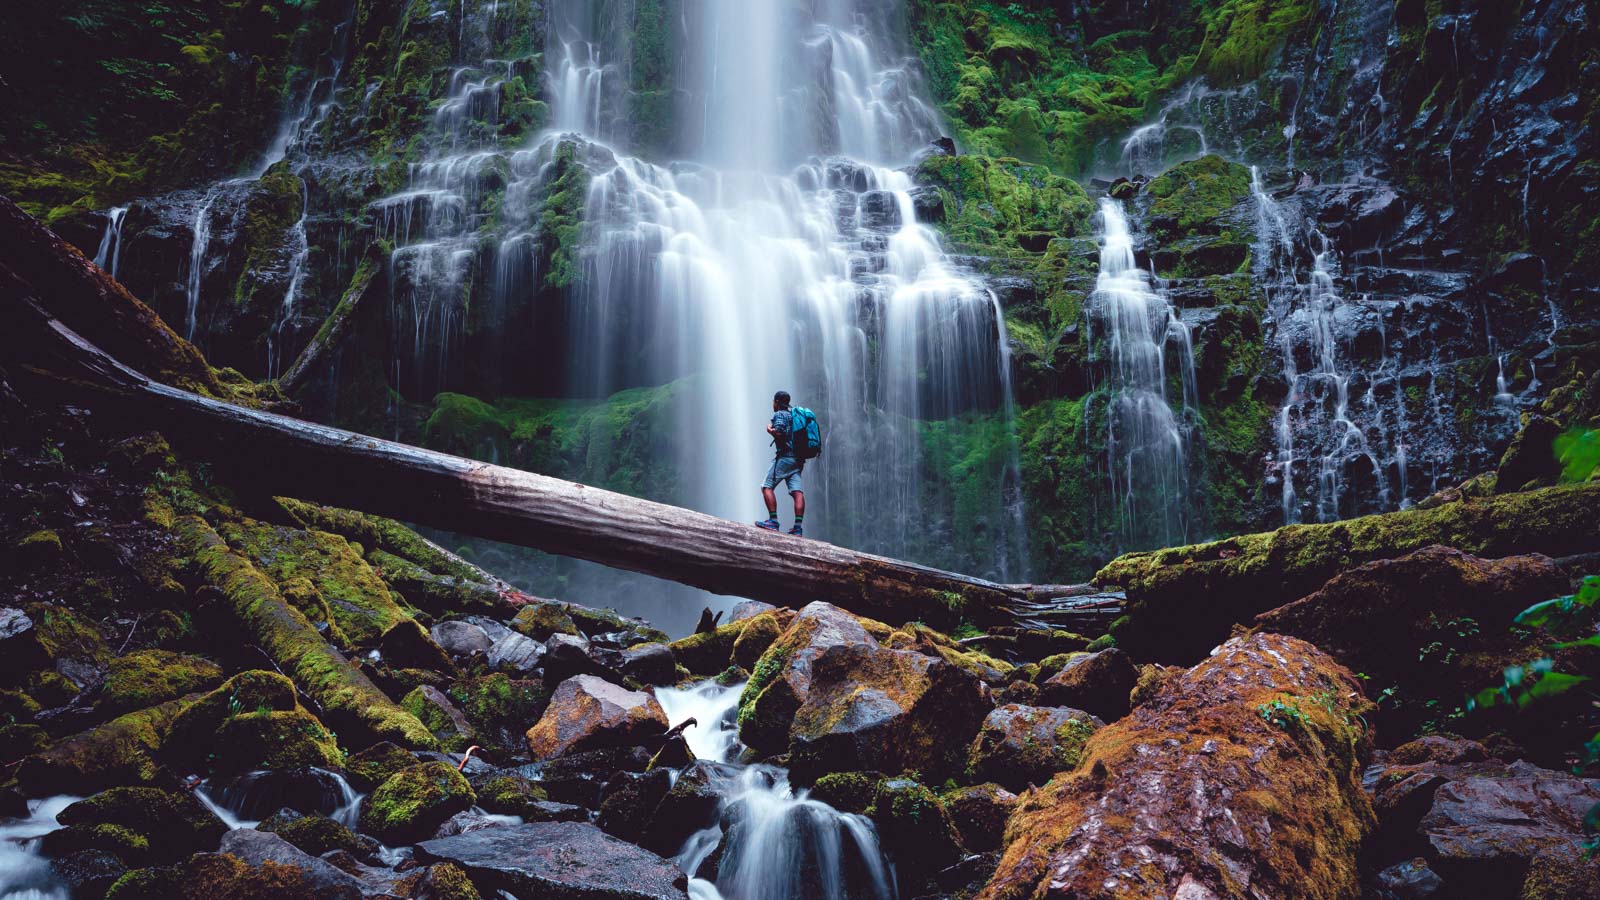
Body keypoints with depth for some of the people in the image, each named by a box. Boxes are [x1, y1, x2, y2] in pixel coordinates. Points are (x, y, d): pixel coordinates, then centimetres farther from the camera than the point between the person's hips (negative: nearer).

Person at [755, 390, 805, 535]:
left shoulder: (779, 415, -1)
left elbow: (778, 433, -17)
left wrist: (769, 430, 1)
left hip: (785, 456, -8)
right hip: (798, 459, 8)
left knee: (767, 487, -5)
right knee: (797, 491, -3)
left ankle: (773, 521, -15)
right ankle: (798, 526, -12)